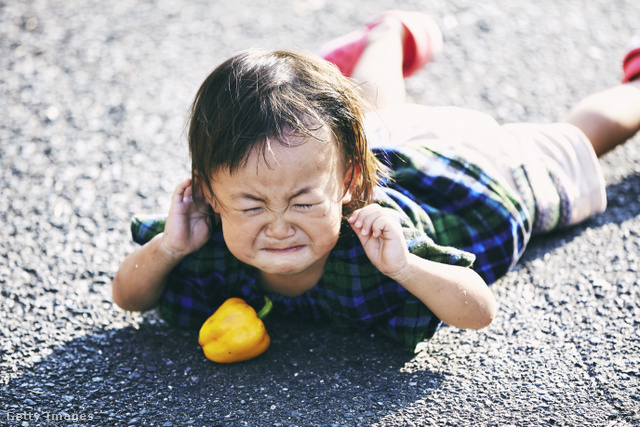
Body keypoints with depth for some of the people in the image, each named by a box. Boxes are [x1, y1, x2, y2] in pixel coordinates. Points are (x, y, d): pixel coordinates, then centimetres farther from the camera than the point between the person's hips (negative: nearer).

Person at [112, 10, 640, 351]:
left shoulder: (374, 247, -49)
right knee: (376, 112, 41)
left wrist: (403, 267, -60)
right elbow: (129, 297, -24)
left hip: (462, 162, -3)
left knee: (574, 141, 28)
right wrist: (166, 248, -45)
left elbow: (481, 310, -42)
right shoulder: (211, 253, -36)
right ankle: (391, 36, 69)